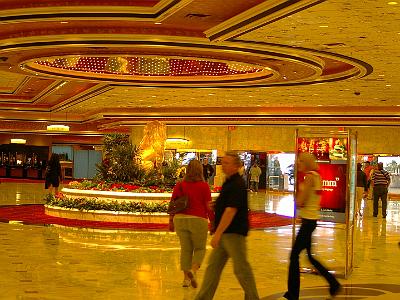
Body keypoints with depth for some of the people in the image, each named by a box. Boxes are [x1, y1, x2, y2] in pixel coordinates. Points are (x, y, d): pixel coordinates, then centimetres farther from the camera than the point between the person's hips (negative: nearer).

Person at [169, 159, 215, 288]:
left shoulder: (179, 186, 5)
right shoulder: (204, 186, -4)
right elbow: (208, 207, -5)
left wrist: (171, 221, 15)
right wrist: (213, 222, 3)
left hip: (180, 219, 3)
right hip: (198, 219, -3)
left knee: (185, 249, 12)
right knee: (200, 248, 10)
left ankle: (186, 278, 13)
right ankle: (193, 270, -14)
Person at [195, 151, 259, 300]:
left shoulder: (237, 185, -17)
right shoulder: (229, 182, 14)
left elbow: (231, 211, -24)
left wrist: (218, 233, -26)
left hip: (234, 233, -10)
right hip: (225, 234, 10)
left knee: (241, 268, -1)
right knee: (213, 266, 10)